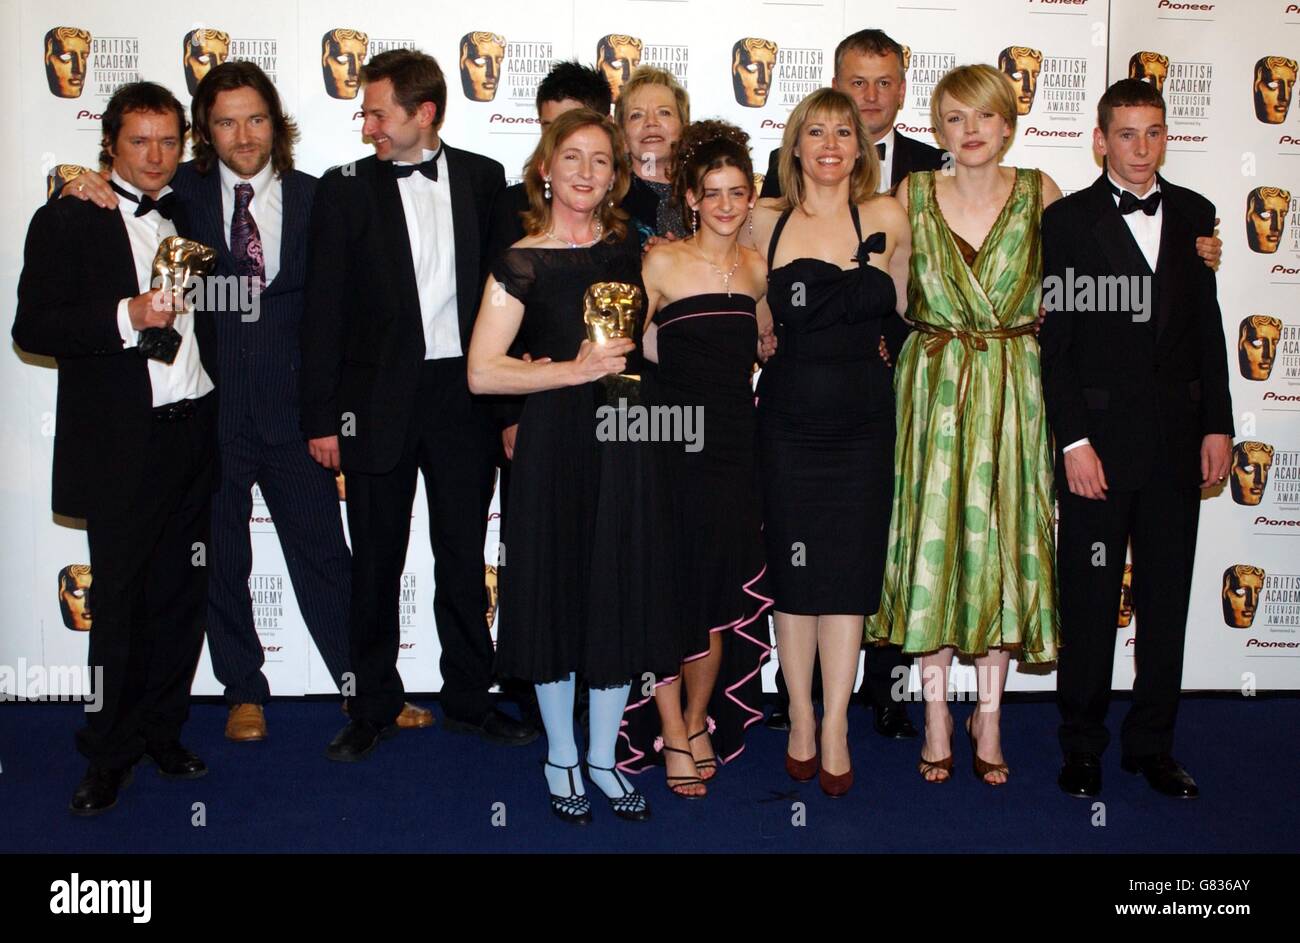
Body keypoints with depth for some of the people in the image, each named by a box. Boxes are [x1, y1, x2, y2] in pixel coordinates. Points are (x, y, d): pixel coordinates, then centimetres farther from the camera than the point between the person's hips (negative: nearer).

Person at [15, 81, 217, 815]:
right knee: (122, 601, 1)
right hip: (121, 443, -5)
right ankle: (112, 753, 15)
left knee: (182, 594, 9)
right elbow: (33, 328, -9)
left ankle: (162, 730, 23)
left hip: (194, 431, 5)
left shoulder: (190, 218, 15)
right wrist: (127, 315, -21)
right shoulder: (66, 221, -1)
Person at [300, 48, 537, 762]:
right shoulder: (345, 189, 1)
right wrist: (321, 416, -5)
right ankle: (374, 708, 22)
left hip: (463, 394, 1)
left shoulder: (484, 179, 4)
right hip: (377, 401, -1)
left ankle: (469, 698, 25)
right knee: (376, 561, 7)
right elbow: (323, 311, -1)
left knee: (463, 554, 10)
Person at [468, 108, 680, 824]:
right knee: (558, 596, 6)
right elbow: (482, 373, -11)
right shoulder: (522, 263, -4)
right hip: (555, 444, -3)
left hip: (625, 443, 4)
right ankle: (562, 760, 25)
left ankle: (603, 759, 25)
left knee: (622, 600, 8)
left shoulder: (631, 251, 9)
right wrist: (574, 370, -14)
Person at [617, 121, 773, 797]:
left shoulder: (757, 270, 10)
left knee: (720, 595, 9)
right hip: (673, 444, -4)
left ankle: (700, 721, 28)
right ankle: (671, 734, 16)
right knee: (670, 589, 1)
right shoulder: (661, 263, -4)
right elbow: (637, 349, -1)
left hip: (735, 447, 4)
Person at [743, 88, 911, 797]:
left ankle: (835, 729, 11)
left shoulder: (886, 218, 2)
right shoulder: (765, 222, 4)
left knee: (847, 572, 2)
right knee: (792, 571, 6)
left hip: (862, 419, 0)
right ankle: (800, 720, 19)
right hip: (787, 418, 1)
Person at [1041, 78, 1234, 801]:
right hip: (1099, 437, -3)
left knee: (1169, 596, 9)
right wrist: (1073, 440, -11)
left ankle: (1153, 743, 23)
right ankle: (1083, 745, 18)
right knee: (1089, 599, 4)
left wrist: (1218, 427, 5)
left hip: (1179, 437, 4)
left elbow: (1208, 328, 11)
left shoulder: (1195, 215, 9)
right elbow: (1055, 339, -5)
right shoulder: (1068, 220, -2)